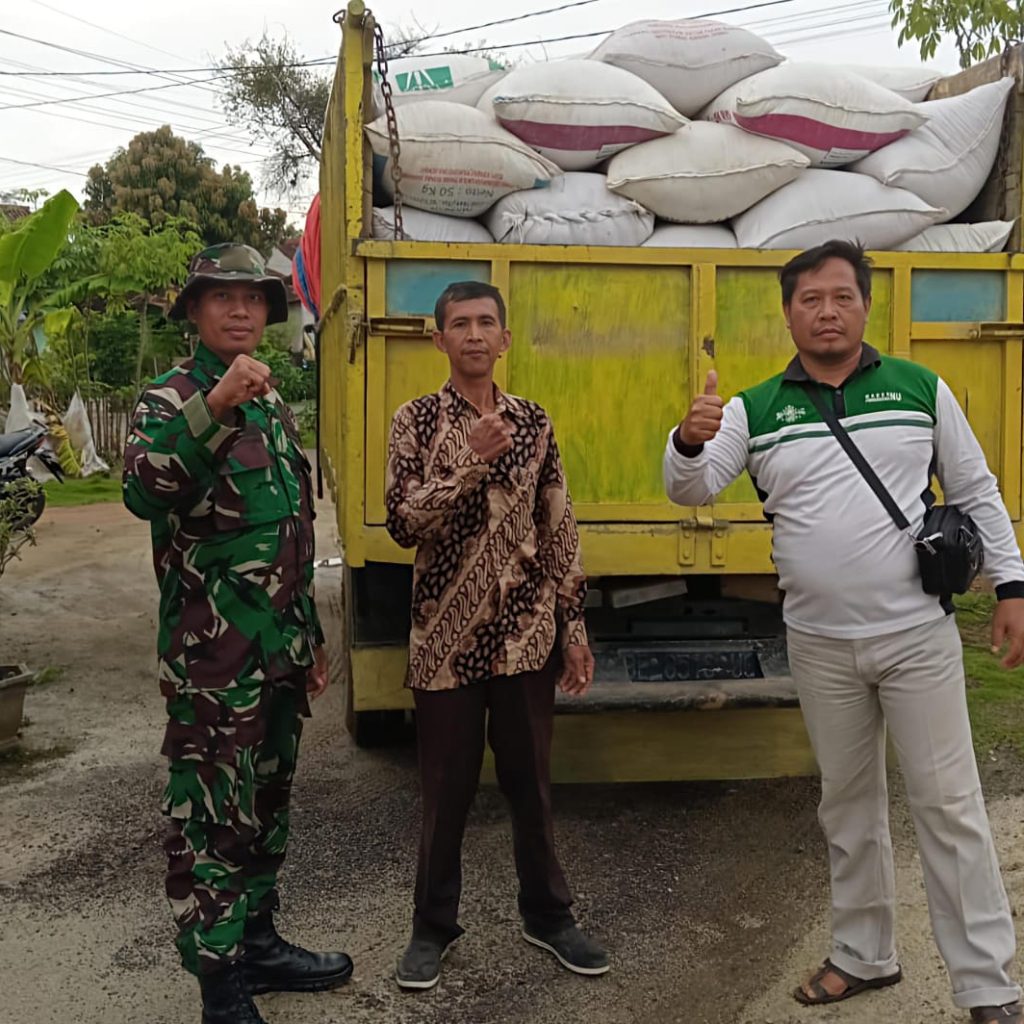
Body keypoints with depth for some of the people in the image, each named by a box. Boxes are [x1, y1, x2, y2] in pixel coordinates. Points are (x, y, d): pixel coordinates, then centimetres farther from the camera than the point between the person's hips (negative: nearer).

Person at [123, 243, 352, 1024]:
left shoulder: (274, 407, 15)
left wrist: (312, 636, 20)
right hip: (213, 658, -8)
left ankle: (258, 943, 33)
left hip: (282, 652, 8)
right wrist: (211, 408, -43)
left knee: (268, 806, 18)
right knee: (211, 820, 0)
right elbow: (143, 492, -30)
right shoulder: (171, 400, -9)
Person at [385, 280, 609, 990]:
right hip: (446, 638, -2)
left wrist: (574, 626, 5)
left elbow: (559, 530, 7)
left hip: (527, 636, 2)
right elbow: (402, 525, -13)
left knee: (532, 783, 13)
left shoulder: (534, 422, 5)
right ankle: (434, 926, 27)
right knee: (447, 789, 9)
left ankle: (548, 914, 31)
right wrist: (472, 463, -23)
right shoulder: (416, 421, -2)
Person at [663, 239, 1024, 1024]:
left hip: (918, 634, -2)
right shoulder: (755, 409, 0)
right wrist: (690, 441, -32)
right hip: (820, 644, 2)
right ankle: (865, 955, 32)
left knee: (948, 804, 3)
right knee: (848, 803, 15)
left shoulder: (922, 389, 0)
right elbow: (691, 489, -11)